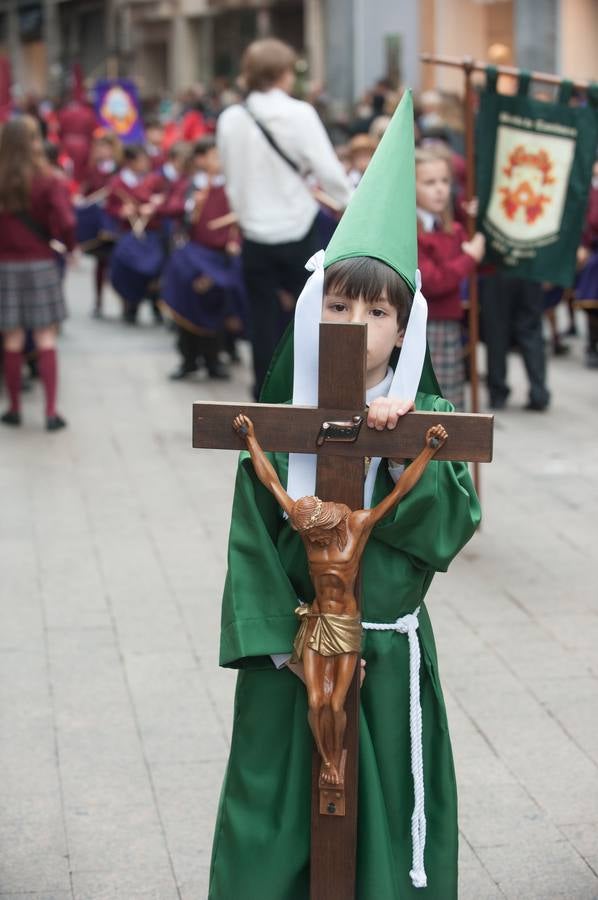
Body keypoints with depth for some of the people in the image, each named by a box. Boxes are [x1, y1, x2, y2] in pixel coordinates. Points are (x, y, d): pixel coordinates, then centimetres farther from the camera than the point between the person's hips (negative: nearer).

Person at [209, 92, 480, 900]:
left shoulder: (428, 419, -3)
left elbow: (449, 531, -13)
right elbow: (251, 538, -6)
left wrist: (405, 453, -24)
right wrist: (282, 642, -13)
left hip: (389, 652, 0)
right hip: (291, 654, 0)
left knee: (387, 820, 8)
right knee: (275, 828, 6)